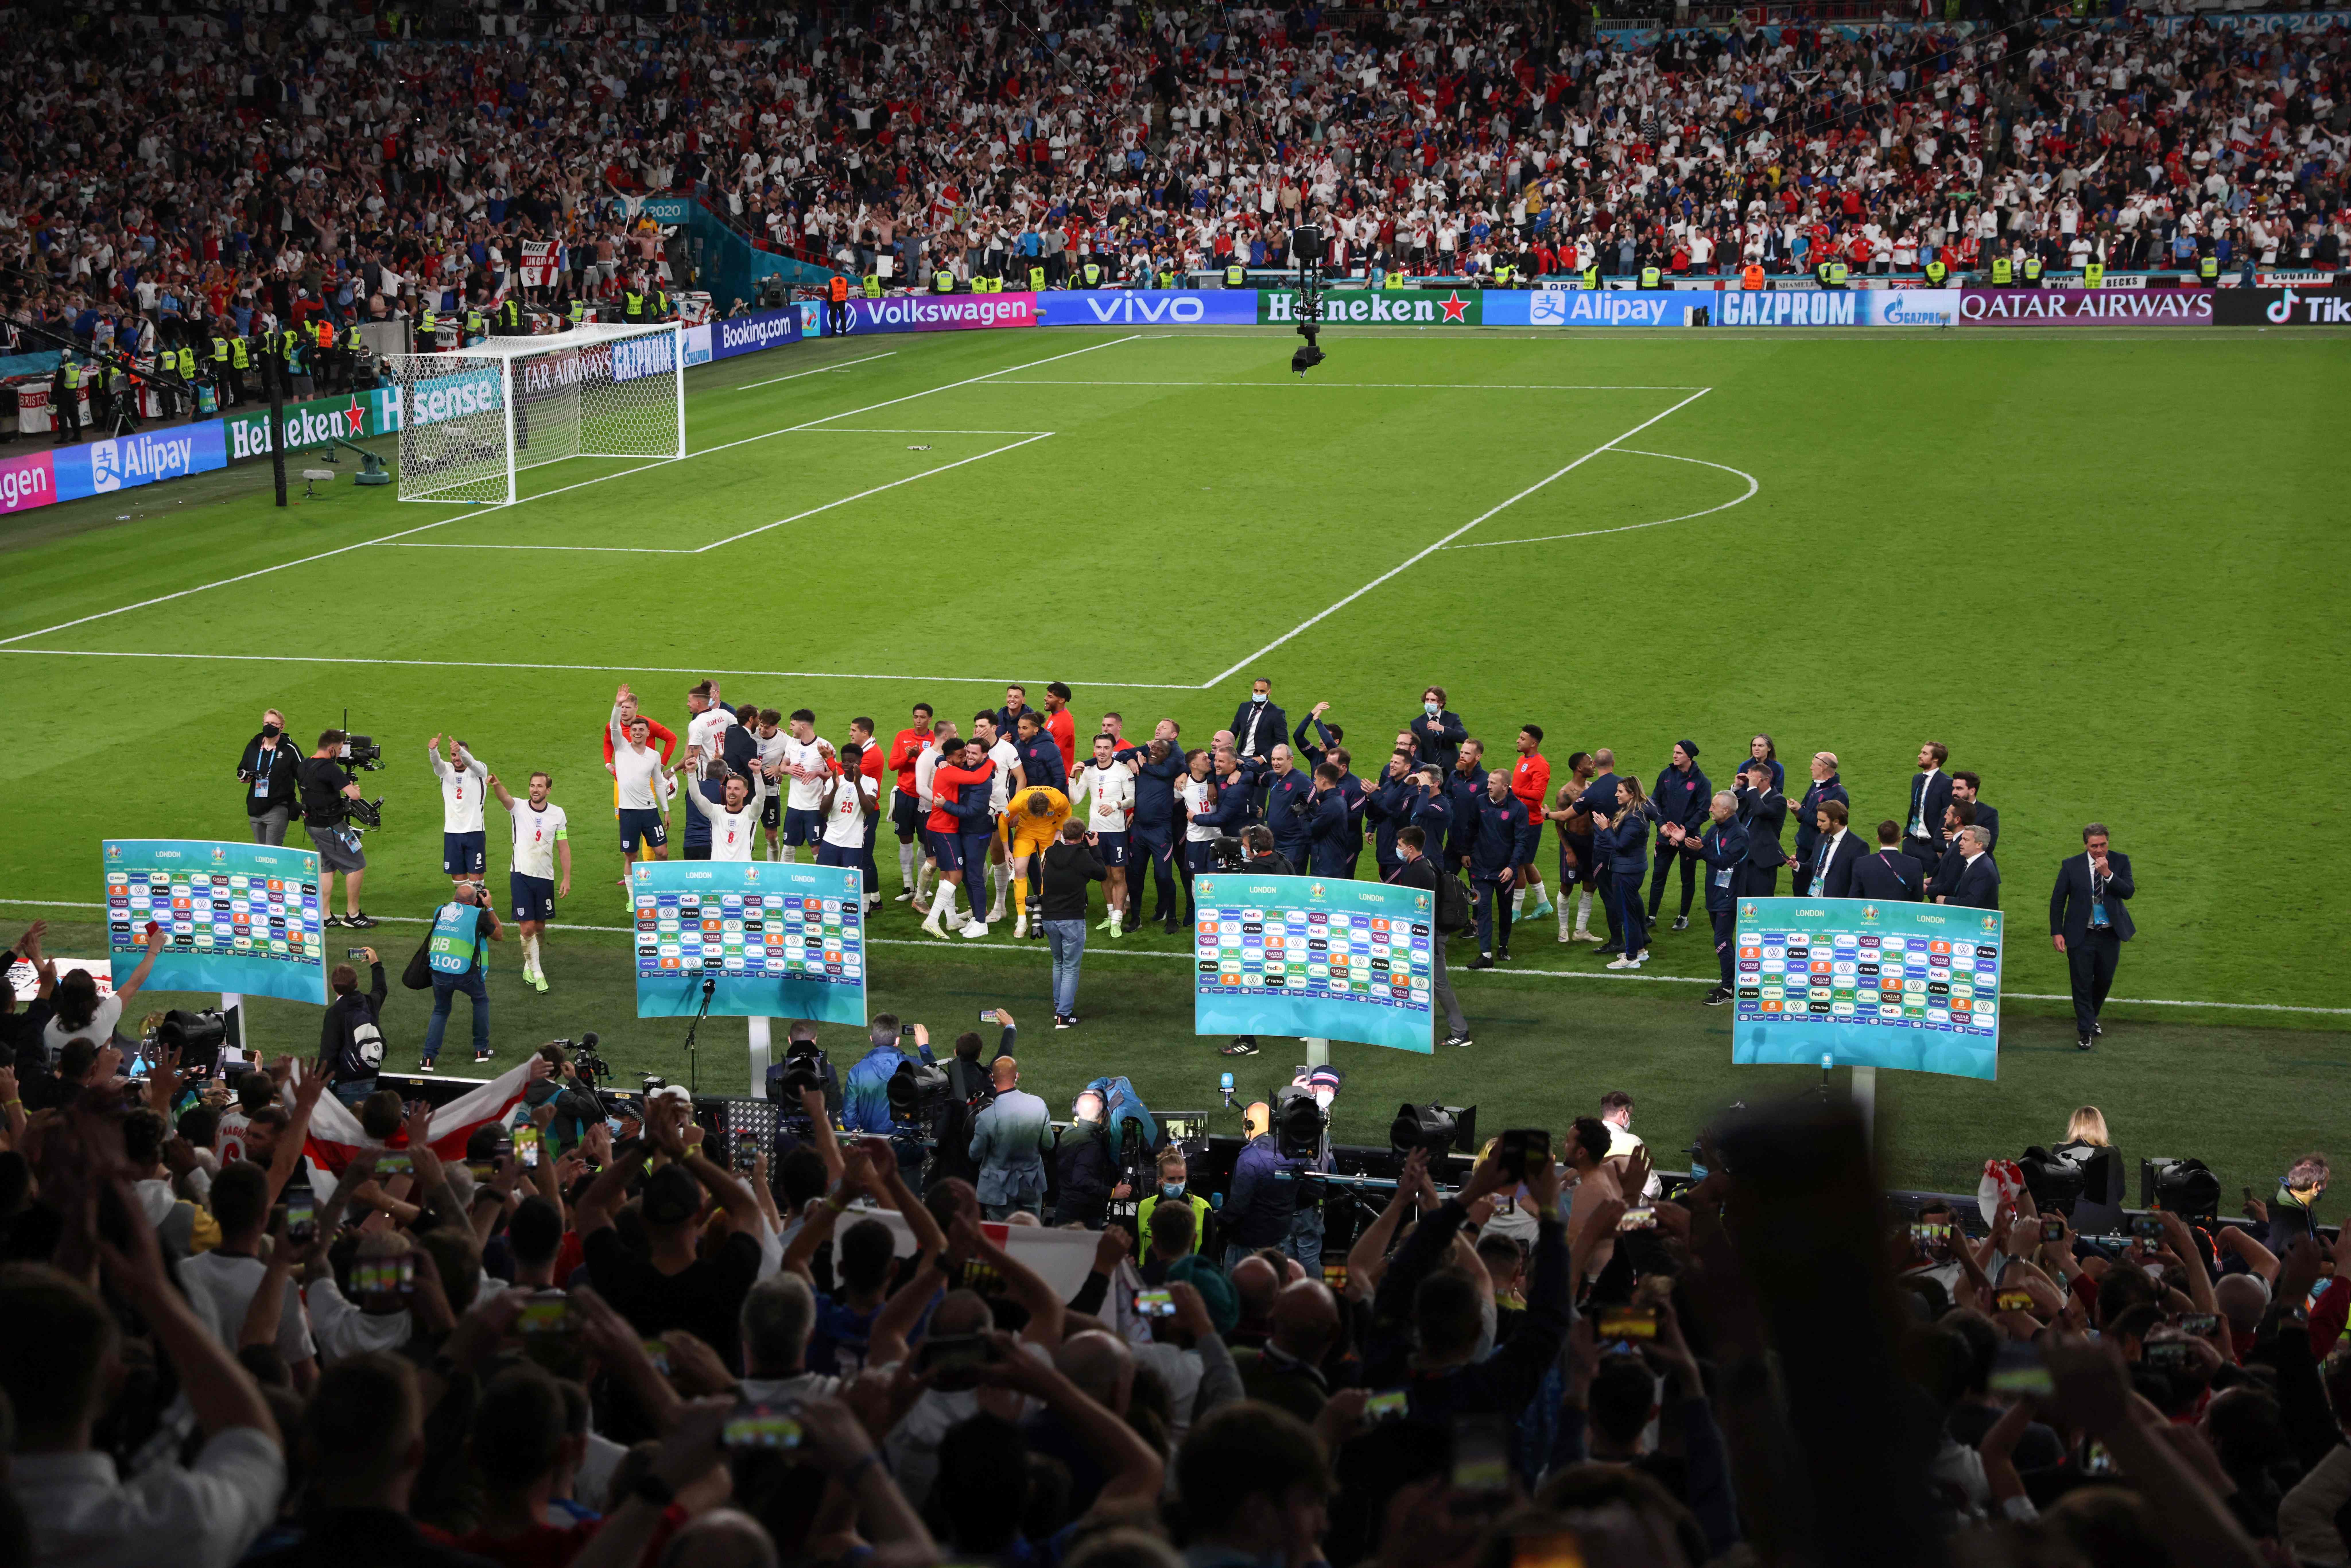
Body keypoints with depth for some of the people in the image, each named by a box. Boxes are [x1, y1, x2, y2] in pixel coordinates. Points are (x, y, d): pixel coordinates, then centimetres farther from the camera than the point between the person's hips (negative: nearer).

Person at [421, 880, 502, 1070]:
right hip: (466, 973, -3)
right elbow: (499, 936, 17)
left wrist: (455, 900, 36)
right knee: (481, 1001, 26)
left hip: (438, 970, 3)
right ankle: (481, 1050, 27)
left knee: (440, 1011, 23)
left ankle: (429, 1058, 9)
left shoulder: (441, 910, 12)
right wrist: (490, 908, 21)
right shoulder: (479, 914, 2)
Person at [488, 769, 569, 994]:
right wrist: (496, 784, -51)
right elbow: (504, 797, -27)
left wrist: (567, 878, 1)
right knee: (527, 928, -8)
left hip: (546, 878, 2)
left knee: (540, 927, 10)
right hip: (521, 876, -2)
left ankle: (530, 963, 33)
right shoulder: (519, 807, -4)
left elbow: (564, 848, 7)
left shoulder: (558, 814, 2)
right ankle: (536, 972, 4)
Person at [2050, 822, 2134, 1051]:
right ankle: (2085, 1031, 10)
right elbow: (2057, 901, -2)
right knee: (2082, 983, -1)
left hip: (2110, 935, 2)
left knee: (2104, 981, 15)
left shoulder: (2120, 862, -3)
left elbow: (2129, 891, -14)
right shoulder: (2072, 866, -7)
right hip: (2081, 935, -2)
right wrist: (2057, 932, -7)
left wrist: (2108, 874, -26)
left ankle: (2090, 1018, 39)